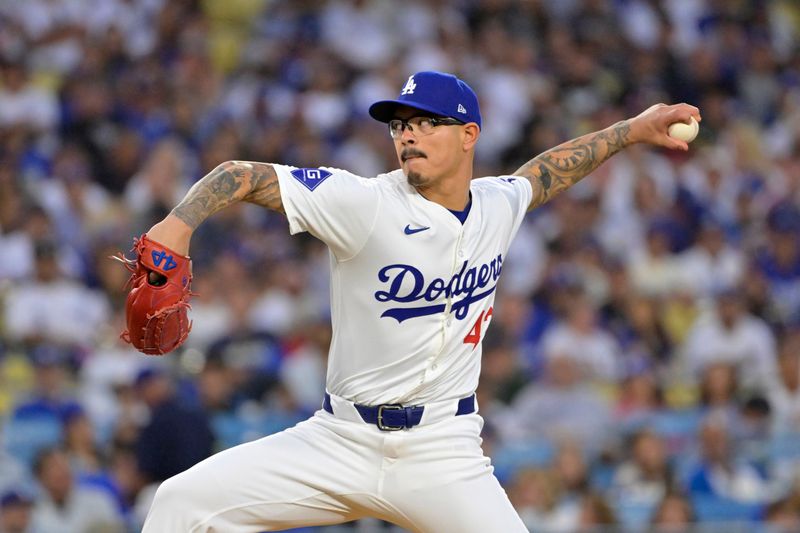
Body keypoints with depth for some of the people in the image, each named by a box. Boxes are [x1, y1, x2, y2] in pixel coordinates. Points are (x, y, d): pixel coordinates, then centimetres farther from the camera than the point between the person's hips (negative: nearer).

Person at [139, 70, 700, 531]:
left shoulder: (499, 204, 4)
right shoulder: (364, 203, -11)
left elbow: (546, 171, 28)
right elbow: (241, 175, -15)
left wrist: (633, 129, 32)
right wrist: (179, 224, -33)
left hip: (443, 454, 2)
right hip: (339, 443, -2)